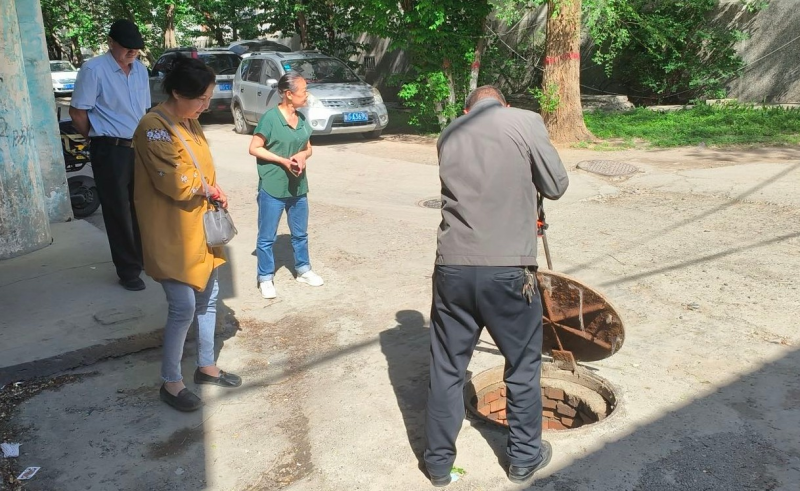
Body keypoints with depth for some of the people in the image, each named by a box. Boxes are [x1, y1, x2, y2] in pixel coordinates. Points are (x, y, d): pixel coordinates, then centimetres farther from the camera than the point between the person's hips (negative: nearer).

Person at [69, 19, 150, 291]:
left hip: (139, 148, 6)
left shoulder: (140, 69, 8)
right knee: (119, 211, 2)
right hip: (110, 152, -6)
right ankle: (128, 270, 12)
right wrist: (100, 140, 1)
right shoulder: (94, 70, -12)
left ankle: (144, 256, 32)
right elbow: (77, 112, -9)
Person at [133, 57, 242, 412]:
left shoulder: (189, 121, 8)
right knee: (184, 307, -4)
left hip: (198, 227, 9)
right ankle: (170, 383, 14)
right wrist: (207, 187, -8)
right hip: (172, 235, -9)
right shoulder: (154, 128, -21)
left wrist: (212, 192, 1)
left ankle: (206, 366, 32)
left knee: (208, 297, 16)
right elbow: (177, 183, -26)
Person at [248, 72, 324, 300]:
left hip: (298, 186, 7)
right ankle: (265, 279, 19)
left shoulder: (302, 118, 5)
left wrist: (303, 156, -9)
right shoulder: (270, 117, -15)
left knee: (300, 233, 19)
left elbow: (308, 147, 14)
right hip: (272, 188, -6)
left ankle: (303, 270, 36)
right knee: (267, 236, 5)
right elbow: (254, 148, -12)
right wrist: (283, 160, -20)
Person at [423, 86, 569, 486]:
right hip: (509, 270, -2)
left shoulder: (449, 134, 10)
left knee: (446, 368, 15)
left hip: (452, 268, 3)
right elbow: (556, 186, 3)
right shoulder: (526, 121, 0)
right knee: (523, 367, 18)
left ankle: (438, 462, 28)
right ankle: (524, 457, 33)